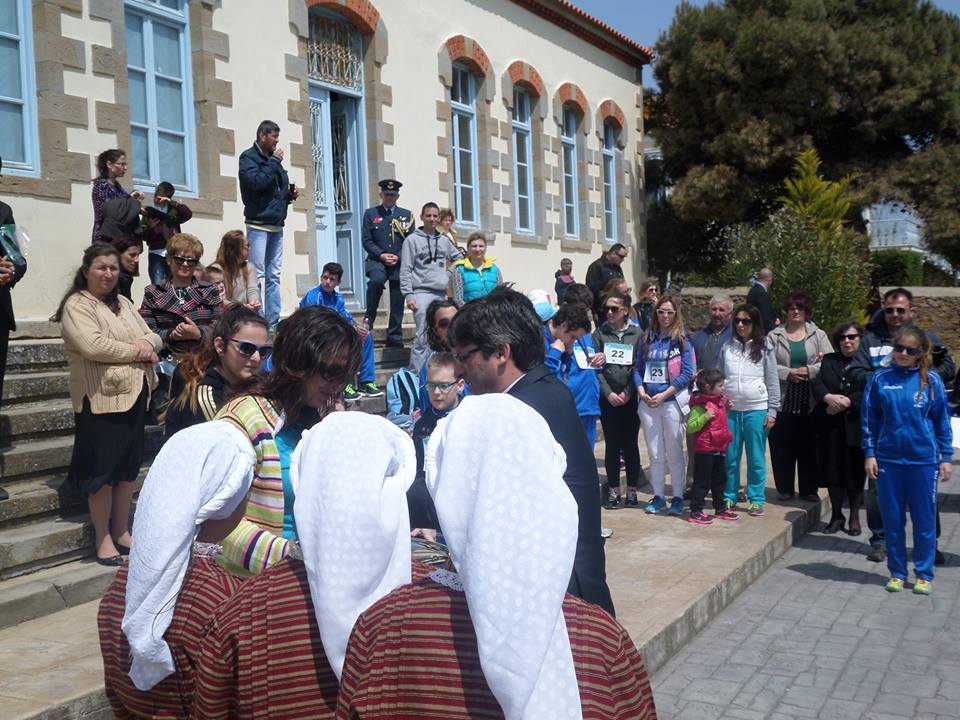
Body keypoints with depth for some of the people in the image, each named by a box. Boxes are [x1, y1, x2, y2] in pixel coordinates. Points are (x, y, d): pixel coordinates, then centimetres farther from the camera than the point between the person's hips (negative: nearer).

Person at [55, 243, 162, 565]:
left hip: (134, 395, 7)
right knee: (103, 469, -1)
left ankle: (121, 532, 24)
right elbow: (94, 346, -23)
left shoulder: (123, 303, 17)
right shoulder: (76, 306, -7)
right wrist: (135, 351, -12)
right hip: (101, 400, -7)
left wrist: (147, 343, -10)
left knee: (129, 466, 12)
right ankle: (103, 539, 11)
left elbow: (154, 336, 14)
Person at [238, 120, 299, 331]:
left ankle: (273, 323, 9)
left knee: (273, 277, 7)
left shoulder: (274, 159, 19)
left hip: (277, 226, 8)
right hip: (258, 224, -8)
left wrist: (290, 195, 7)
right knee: (257, 276, -8)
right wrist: (274, 162, -12)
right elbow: (256, 182, -20)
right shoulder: (248, 157, -3)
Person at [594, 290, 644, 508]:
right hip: (607, 398, 1)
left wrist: (628, 392, -10)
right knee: (611, 444, 5)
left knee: (630, 444, 5)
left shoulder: (636, 334, 3)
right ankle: (613, 489, 13)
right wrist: (608, 393, -10)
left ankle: (632, 489, 14)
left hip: (630, 398, -1)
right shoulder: (600, 334, 4)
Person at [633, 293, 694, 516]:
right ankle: (658, 496, 19)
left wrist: (664, 394, -13)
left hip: (673, 401, -4)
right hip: (648, 403, 4)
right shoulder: (647, 339, 10)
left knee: (674, 453, 1)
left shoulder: (682, 339, -2)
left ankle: (678, 498, 11)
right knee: (655, 453, 9)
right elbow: (637, 368, 12)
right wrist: (641, 390, -5)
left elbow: (687, 372, -7)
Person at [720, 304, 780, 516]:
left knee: (756, 458, 2)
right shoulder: (727, 347, 10)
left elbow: (773, 381, 4)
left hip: (756, 409, -2)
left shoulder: (764, 348, 3)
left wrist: (772, 411, 0)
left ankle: (757, 499, 10)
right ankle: (729, 497, 17)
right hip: (730, 409, 2)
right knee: (729, 457, 6)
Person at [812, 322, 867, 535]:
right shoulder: (828, 360, 14)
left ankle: (854, 517, 19)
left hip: (856, 426, -3)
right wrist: (829, 397, -17)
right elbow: (817, 384, 2)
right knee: (833, 471, 6)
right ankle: (836, 515, 19)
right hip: (830, 426, 3)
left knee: (855, 473, 4)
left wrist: (846, 402, -19)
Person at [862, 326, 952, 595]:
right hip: (888, 460, 1)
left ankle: (924, 574, 20)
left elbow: (942, 420, 4)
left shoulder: (931, 381, -1)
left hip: (923, 460, -1)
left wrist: (946, 457, 3)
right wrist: (869, 454, 0)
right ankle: (897, 572, 22)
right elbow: (869, 419, 4)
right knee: (893, 520, 9)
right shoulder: (879, 379, 0)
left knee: (924, 521, 7)